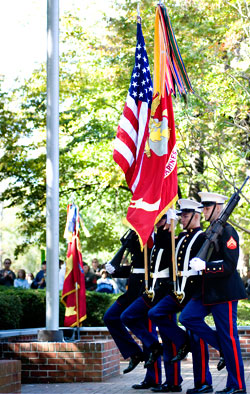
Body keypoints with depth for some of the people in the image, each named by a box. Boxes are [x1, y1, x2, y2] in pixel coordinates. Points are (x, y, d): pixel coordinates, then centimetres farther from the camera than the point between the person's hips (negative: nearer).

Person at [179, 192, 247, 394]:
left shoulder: (227, 231, -13)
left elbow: (230, 266, -20)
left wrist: (205, 266, -30)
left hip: (225, 292, -9)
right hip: (209, 291, 9)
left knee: (228, 336, -3)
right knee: (187, 317, -3)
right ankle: (224, 347, 9)